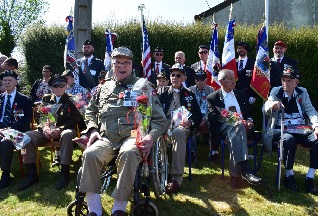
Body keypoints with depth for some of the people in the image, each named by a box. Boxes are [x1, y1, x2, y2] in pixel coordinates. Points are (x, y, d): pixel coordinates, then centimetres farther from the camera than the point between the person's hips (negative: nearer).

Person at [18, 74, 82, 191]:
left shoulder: (71, 100, 7)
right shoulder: (46, 98, 17)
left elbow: (74, 119, -3)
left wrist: (59, 129, -20)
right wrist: (45, 127, -13)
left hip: (64, 130, -4)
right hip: (47, 130, 4)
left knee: (68, 135, -40)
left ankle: (64, 174, -35)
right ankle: (31, 174, -18)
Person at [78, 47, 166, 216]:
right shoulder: (104, 87, 21)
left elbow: (159, 118, 5)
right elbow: (91, 111, 27)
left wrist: (151, 137, -14)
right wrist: (93, 129, 6)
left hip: (132, 136, -3)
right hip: (106, 138, 4)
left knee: (128, 153, -37)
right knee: (90, 154, -27)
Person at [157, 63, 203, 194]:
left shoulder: (189, 95, 23)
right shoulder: (162, 91, 24)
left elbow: (198, 116, 15)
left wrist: (190, 122, -6)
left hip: (181, 125, -1)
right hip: (164, 123, 1)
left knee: (177, 133, -38)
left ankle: (177, 177, -39)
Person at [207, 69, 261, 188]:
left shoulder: (241, 95, 26)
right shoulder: (213, 98, 11)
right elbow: (213, 119, -4)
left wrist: (249, 120, -2)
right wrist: (234, 121, -17)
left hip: (242, 126, 3)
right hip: (223, 128, -3)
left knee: (235, 134, -35)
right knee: (237, 127, -38)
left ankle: (235, 174, -37)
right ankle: (245, 170, -44)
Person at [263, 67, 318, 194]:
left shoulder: (302, 92, 12)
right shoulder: (276, 91, 6)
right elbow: (266, 111, -4)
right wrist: (271, 105, -30)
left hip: (300, 130, 3)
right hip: (281, 130, -3)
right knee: (289, 139, -36)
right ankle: (289, 176, -17)